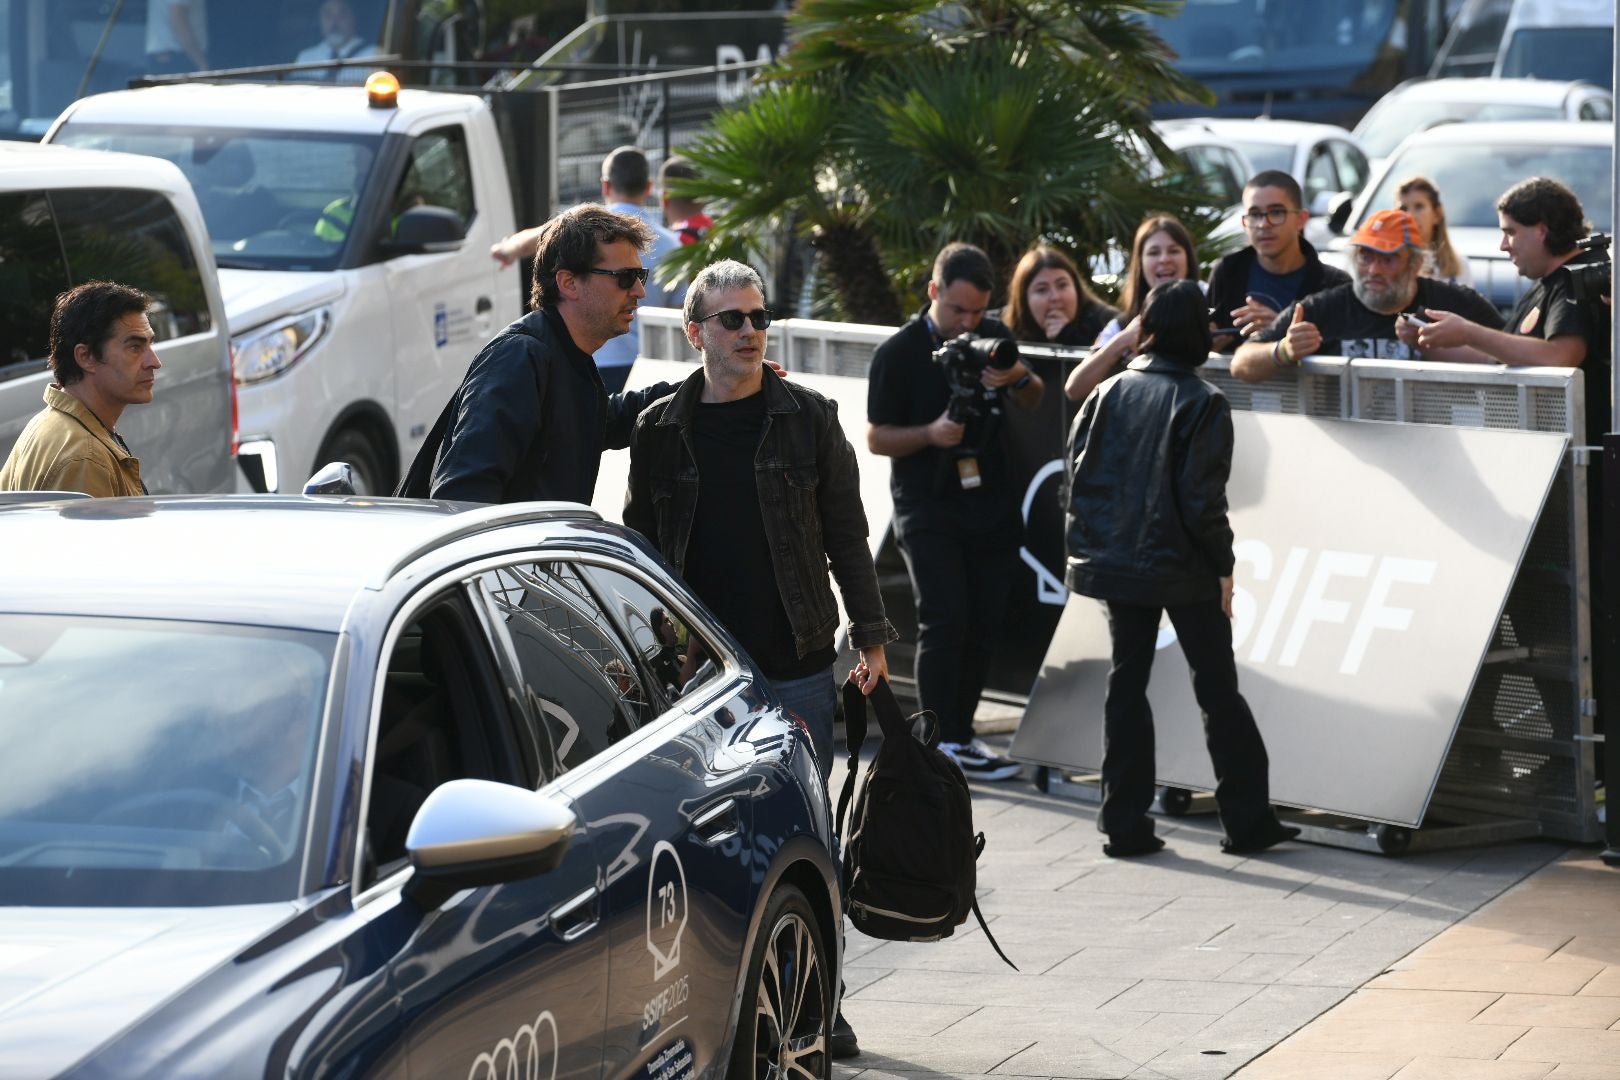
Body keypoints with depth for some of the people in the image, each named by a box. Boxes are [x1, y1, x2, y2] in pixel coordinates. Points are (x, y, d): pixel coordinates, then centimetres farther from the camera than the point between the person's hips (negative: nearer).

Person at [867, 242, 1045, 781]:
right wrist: (932, 434, -23)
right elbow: (877, 438, -5)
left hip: (991, 505, 5)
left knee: (983, 625, 4)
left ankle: (961, 733, 14)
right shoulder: (898, 353, -6)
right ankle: (942, 742, -9)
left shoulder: (994, 337, 7)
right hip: (928, 508, -5)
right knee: (944, 621, -14)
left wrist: (1019, 379, -8)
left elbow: (1035, 403, 15)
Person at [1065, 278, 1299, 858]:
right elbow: (1202, 499, -16)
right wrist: (1223, 567, -5)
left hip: (1116, 564, 4)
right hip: (1184, 570, -4)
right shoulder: (1202, 403, -12)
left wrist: (1091, 546, 12)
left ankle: (1125, 824, 10)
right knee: (1218, 689, 6)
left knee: (1126, 684, 10)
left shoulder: (1108, 393, 2)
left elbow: (1080, 477, 3)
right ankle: (1247, 819, 10)